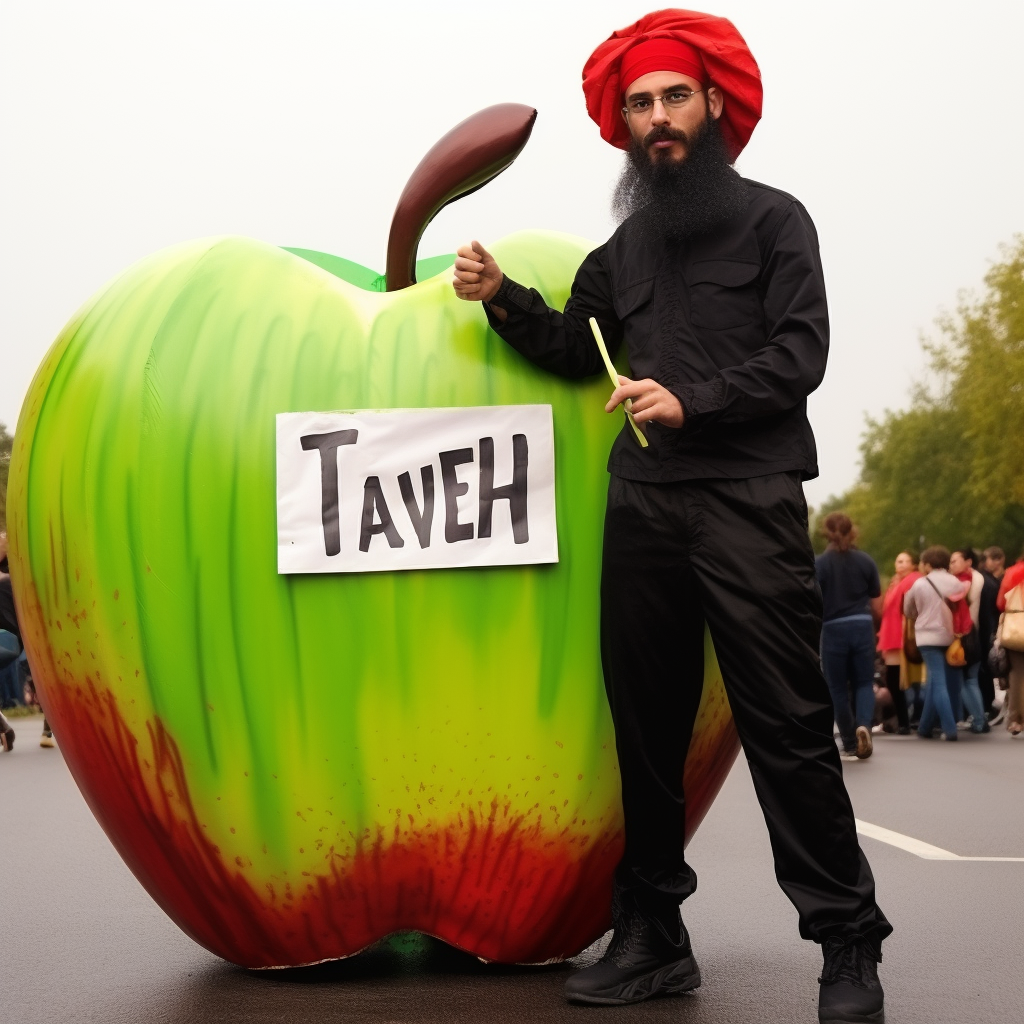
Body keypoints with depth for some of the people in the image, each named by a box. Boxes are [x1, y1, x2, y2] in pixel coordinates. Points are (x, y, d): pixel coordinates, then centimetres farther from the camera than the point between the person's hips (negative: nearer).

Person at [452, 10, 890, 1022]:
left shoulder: (771, 220, 8)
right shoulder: (624, 248, 22)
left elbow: (800, 352, -3)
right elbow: (573, 349, 22)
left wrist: (693, 401, -15)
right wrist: (504, 299, 6)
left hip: (749, 502, -5)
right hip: (642, 509, 5)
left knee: (788, 726, -8)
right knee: (646, 727, 6)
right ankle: (651, 937, 14)